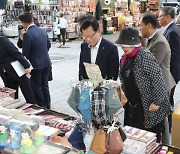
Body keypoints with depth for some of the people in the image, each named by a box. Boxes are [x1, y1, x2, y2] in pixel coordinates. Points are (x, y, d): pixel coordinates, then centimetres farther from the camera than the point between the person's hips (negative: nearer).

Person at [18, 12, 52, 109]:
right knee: (44, 85, 18)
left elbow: (25, 53, -16)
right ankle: (47, 105, 29)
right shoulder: (42, 31, 2)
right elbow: (48, 45, 14)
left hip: (35, 65, -7)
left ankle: (42, 107, 16)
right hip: (46, 63, 7)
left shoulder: (27, 34, -20)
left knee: (37, 87, 8)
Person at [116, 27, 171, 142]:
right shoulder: (125, 59, 7)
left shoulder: (145, 56, -17)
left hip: (149, 107, -7)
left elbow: (158, 80, -19)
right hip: (132, 106, 7)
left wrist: (157, 102, -19)